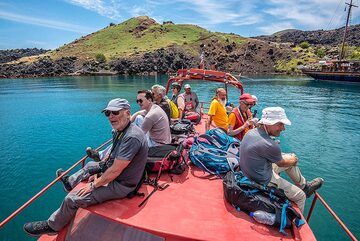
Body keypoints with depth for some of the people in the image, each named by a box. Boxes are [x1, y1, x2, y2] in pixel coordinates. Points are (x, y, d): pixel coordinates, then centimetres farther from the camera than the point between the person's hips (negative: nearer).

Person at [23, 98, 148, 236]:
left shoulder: (132, 137, -33)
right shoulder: (120, 131, 0)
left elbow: (115, 171, -28)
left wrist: (93, 185, -15)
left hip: (121, 185, -9)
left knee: (72, 199, -6)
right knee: (90, 165, 27)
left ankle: (52, 226, 23)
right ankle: (70, 182, 54)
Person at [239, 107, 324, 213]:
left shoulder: (251, 132, -7)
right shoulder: (270, 145, -32)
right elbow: (282, 164, -9)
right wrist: (292, 161, 13)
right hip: (264, 182, -8)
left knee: (291, 157, 19)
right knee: (301, 196, 9)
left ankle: (305, 185, 38)